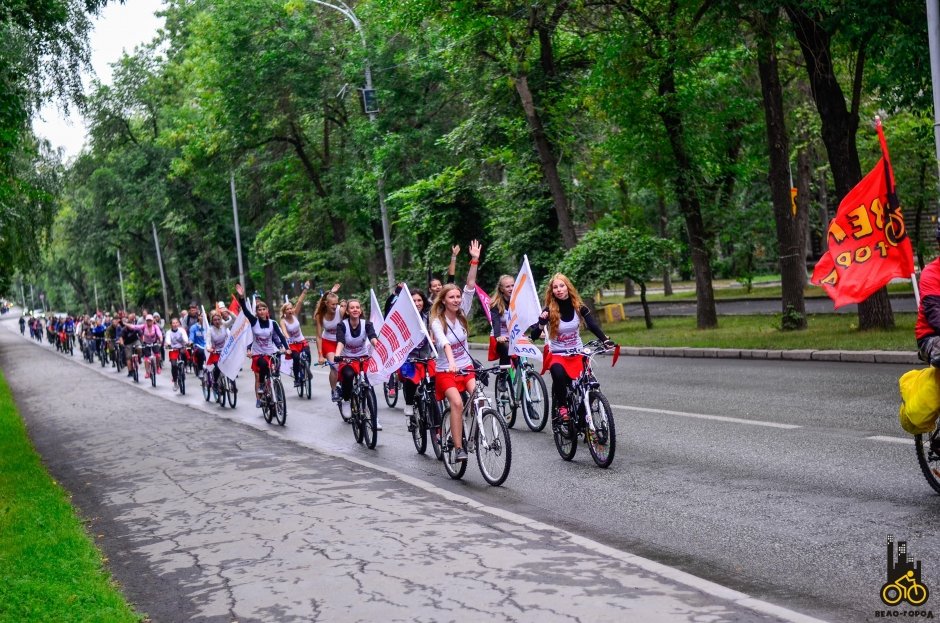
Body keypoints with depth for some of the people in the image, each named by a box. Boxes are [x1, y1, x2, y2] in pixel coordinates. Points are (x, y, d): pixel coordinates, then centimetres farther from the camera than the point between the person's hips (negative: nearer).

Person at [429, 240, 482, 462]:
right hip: (446, 371, -4)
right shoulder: (437, 322, -11)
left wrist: (475, 261, -15)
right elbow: (444, 343, -30)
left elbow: (470, 287, -6)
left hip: (466, 368, 4)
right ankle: (458, 448, -25)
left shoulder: (462, 315, 3)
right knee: (457, 402, -28)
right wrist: (451, 363, -48)